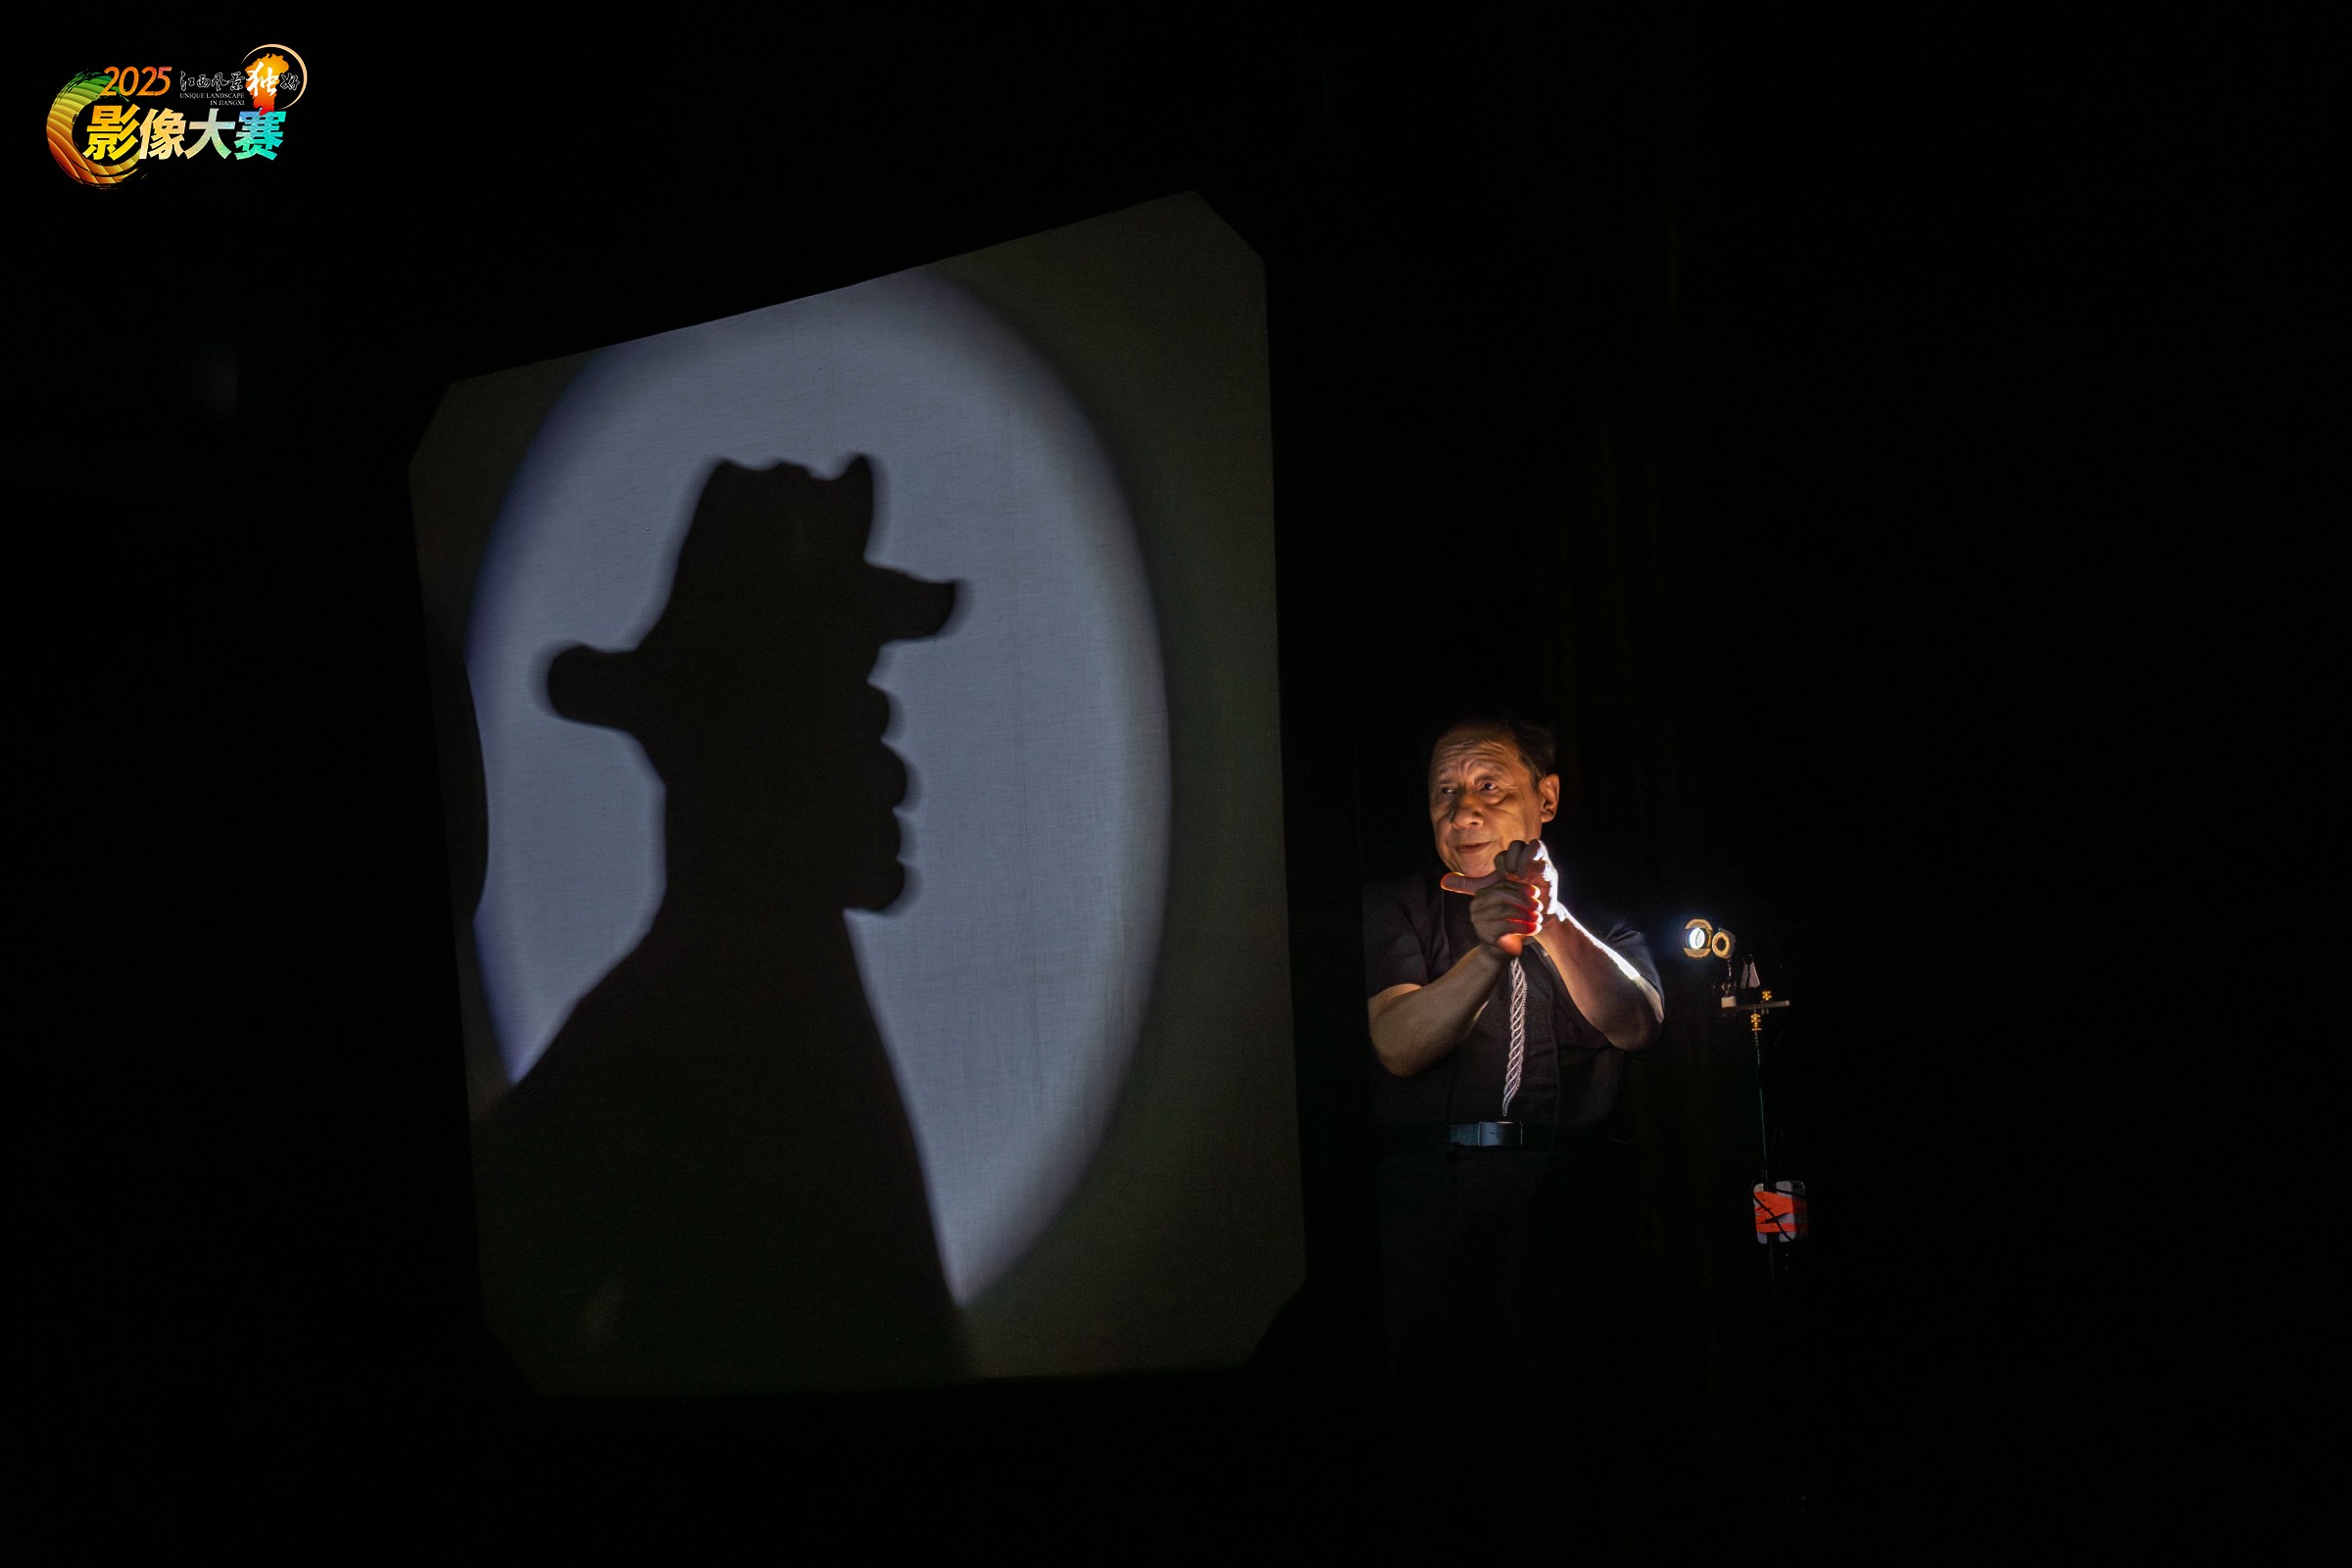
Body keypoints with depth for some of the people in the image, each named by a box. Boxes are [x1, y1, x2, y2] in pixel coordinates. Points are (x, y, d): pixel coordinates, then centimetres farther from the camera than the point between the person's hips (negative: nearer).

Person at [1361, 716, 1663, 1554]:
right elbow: (1399, 1045, -4)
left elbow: (1634, 1023, -2)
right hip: (1436, 1193, -1)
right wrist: (1489, 951, -21)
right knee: (1437, 1432, -9)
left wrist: (1552, 924, -19)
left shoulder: (1596, 917, 17)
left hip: (1571, 1198, 1)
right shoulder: (1398, 909, 13)